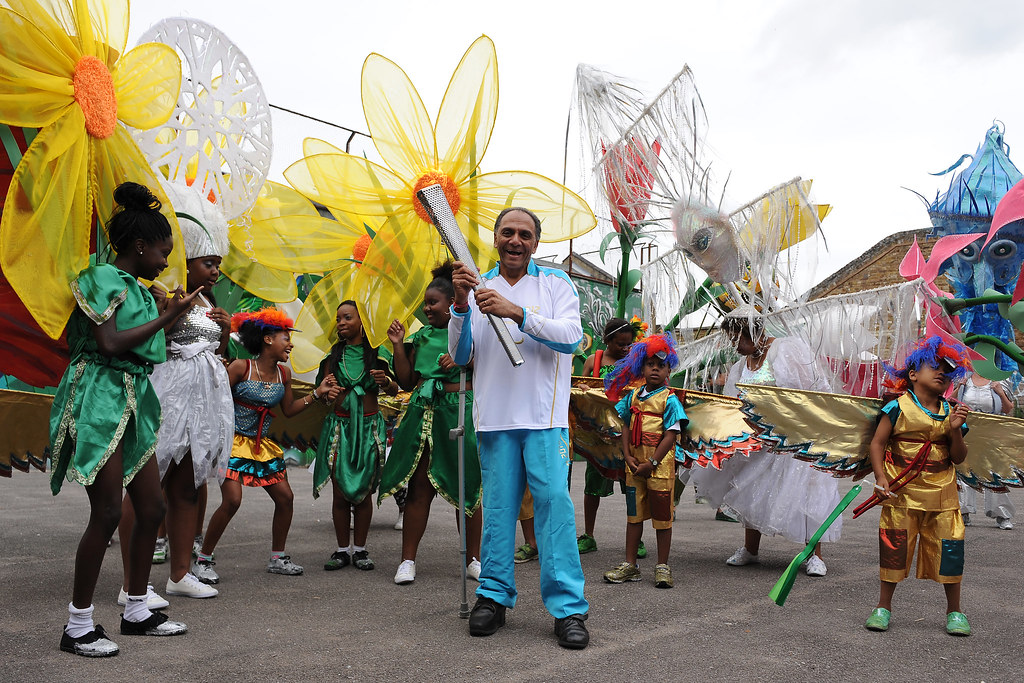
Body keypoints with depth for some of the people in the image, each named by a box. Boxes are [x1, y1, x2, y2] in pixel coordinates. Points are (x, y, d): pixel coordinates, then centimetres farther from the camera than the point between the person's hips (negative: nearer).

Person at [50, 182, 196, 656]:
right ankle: (78, 625, 3)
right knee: (107, 512, -8)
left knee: (151, 507, 8)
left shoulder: (135, 289, 18)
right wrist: (165, 317, -12)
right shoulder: (103, 278, -7)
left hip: (133, 403, 9)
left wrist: (165, 316, 13)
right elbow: (109, 344, -18)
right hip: (100, 399, -9)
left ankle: (136, 611, 20)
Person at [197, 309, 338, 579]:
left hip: (262, 445, 7)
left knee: (285, 498, 5)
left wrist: (317, 393, 6)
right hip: (234, 442, -7)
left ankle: (277, 558, 22)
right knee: (232, 500, -17)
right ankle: (203, 559, 1)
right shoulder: (240, 367, -13)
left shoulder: (283, 374, 4)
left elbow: (288, 409, 12)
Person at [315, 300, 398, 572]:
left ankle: (360, 550, 13)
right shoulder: (333, 354, 6)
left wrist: (385, 381, -22)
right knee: (340, 491, 0)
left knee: (364, 490, 2)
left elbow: (394, 390, -1)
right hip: (339, 425, 1)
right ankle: (342, 550, 12)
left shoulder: (375, 352, 1)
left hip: (368, 426, -1)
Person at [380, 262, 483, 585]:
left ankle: (473, 560, 16)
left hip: (461, 411, -3)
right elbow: (406, 381, 13)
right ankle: (408, 560, 8)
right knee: (419, 486, 0)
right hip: (424, 413, 3)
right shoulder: (422, 335, 14)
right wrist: (398, 345, 6)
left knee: (466, 487, 3)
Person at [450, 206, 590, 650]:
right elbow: (460, 356, 9)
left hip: (544, 415, -2)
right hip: (494, 416, 2)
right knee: (497, 506, 5)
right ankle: (493, 595, 17)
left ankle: (568, 606, -3)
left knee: (554, 501, -8)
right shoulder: (478, 288, 15)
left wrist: (516, 312, -20)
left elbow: (571, 336, -9)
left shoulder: (555, 284, 8)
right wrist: (460, 306, -7)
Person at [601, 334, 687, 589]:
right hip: (635, 464, 5)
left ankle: (662, 567, 14)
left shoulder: (669, 400, -6)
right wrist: (627, 456, -2)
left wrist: (652, 463, -15)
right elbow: (626, 427, 11)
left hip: (660, 465, -5)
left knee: (662, 515, 3)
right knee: (634, 513, 12)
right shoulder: (633, 396, 9)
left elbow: (670, 435, -11)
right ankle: (630, 565, 21)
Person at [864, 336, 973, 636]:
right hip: (901, 490, -3)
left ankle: (954, 611, 23)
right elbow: (877, 443, -3)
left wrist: (956, 430, -10)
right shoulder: (898, 407, -4)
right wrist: (880, 477, -13)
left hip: (941, 493, 3)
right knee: (893, 546, 2)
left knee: (948, 547, 4)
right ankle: (884, 606, 19)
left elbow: (958, 458, 6)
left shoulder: (951, 412, 7)